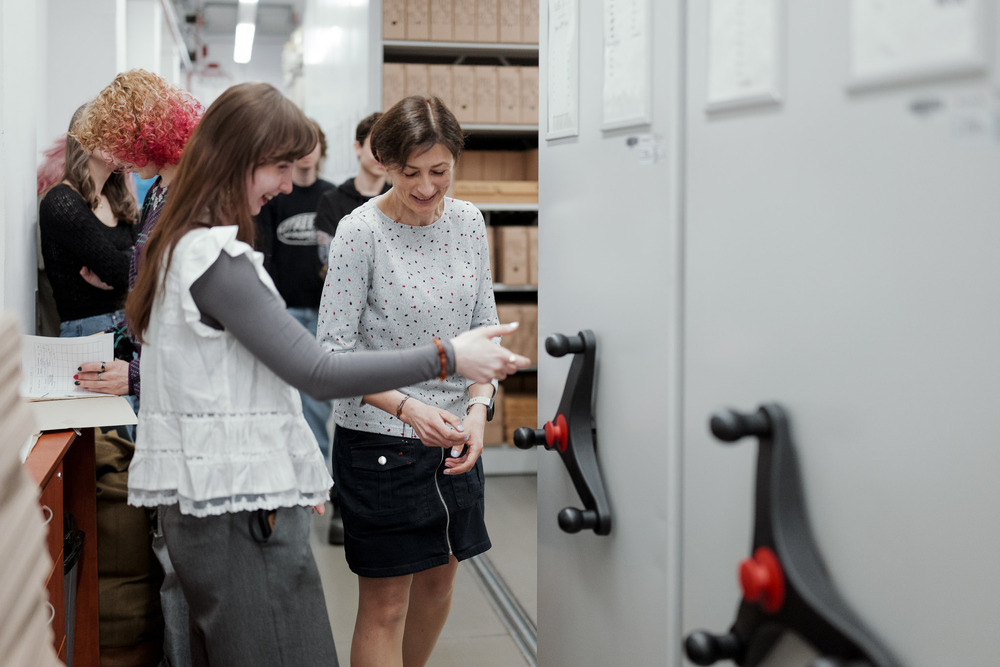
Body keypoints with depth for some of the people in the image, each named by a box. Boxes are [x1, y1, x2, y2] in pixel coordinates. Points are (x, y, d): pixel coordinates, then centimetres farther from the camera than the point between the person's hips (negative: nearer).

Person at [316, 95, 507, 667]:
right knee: (385, 605, 3)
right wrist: (407, 407, -27)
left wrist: (478, 407, -10)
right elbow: (334, 351, -14)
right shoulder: (361, 231, -15)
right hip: (379, 440, -5)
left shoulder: (469, 222, 1)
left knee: (439, 581, 19)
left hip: (453, 436, 6)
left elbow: (484, 327, 6)